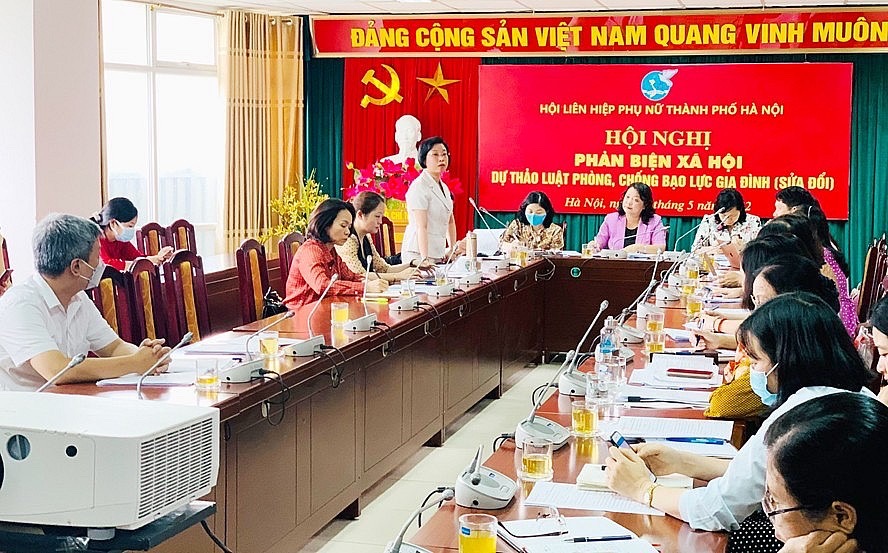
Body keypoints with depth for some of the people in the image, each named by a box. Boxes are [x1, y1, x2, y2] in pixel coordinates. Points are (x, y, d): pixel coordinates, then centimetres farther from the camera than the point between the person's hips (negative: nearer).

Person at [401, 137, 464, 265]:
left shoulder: (444, 187, 16)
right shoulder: (419, 187, -10)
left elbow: (450, 222, 22)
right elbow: (421, 227, -18)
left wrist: (453, 249, 11)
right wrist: (424, 259, -23)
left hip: (438, 255, 7)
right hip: (418, 255, -7)